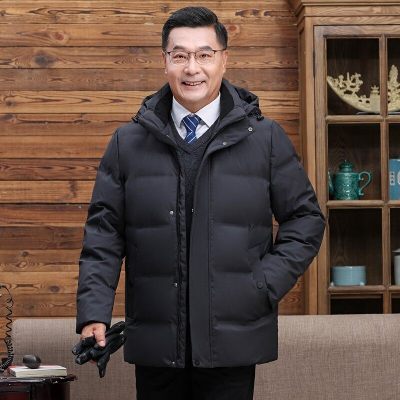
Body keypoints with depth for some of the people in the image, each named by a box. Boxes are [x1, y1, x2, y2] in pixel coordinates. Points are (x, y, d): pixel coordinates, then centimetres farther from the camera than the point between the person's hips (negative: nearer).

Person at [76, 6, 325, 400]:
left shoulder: (266, 139, 5)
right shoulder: (128, 143, 7)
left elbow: (305, 219, 9)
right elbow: (103, 232, 7)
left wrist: (267, 285, -4)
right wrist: (94, 312, -5)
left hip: (232, 347, -1)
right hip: (155, 347, 1)